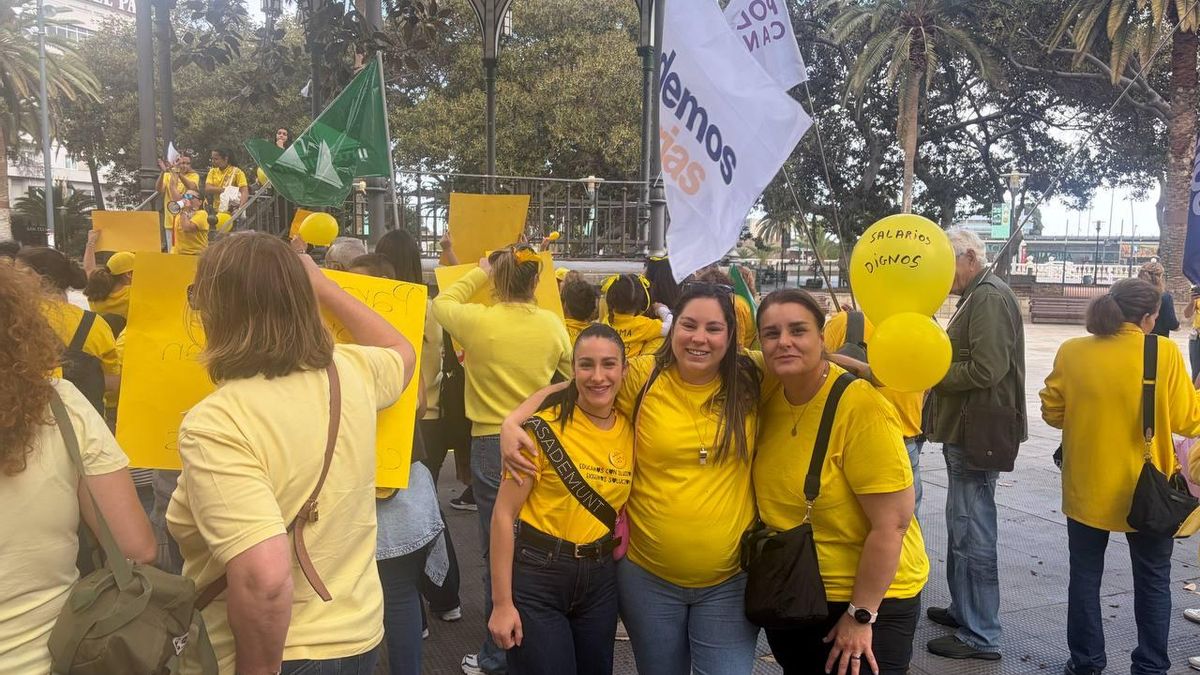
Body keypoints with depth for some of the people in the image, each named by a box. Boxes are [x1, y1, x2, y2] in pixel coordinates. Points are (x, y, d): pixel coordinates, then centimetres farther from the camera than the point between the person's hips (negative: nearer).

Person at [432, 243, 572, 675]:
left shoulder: (477, 321, -14)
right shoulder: (553, 324, -5)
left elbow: (441, 303, 9)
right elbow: (571, 376, 11)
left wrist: (480, 273, 16)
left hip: (492, 445, -2)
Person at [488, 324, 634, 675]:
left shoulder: (631, 431, 0)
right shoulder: (545, 427, -15)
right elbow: (504, 514, -13)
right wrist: (502, 602, -13)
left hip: (600, 578, 5)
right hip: (536, 572, -5)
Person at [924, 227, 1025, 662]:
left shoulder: (990, 297, -16)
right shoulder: (977, 296, 16)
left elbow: (986, 370, -24)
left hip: (977, 433, -11)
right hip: (966, 430, 11)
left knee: (972, 533, -3)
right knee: (963, 527, 20)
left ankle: (980, 635, 7)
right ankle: (963, 610, 33)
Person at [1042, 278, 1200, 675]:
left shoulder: (1072, 352, -9)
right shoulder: (1164, 353, -13)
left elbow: (1053, 413, -1)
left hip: (1087, 489, 1)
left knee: (1085, 577, 15)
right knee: (1153, 582, 18)